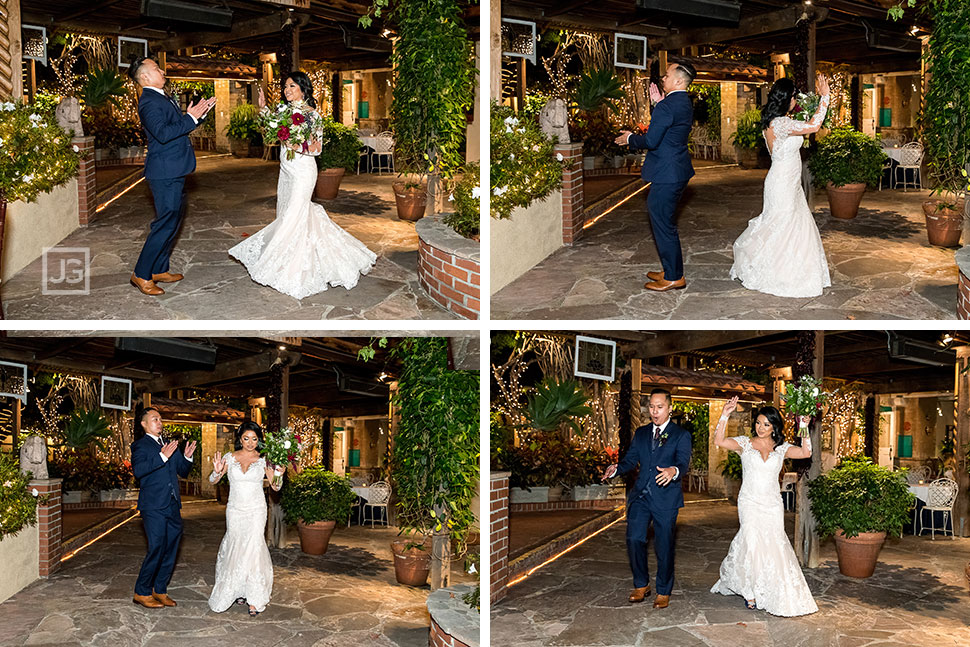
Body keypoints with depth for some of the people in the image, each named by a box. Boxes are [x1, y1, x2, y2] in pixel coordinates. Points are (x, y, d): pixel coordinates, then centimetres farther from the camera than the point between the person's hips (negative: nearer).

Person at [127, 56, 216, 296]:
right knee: (166, 223, -8)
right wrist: (191, 118, -23)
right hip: (165, 173, -11)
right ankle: (141, 274, -1)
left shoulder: (163, 98, 16)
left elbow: (177, 126, 23)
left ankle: (159, 270, 25)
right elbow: (162, 133, -28)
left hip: (174, 171, 11)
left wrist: (199, 113, 11)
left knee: (173, 220, 16)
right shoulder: (149, 101, -16)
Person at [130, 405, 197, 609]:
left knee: (171, 550, 9)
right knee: (156, 549, -10)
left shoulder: (170, 445, 19)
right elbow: (138, 470, -19)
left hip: (172, 506, 7)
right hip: (153, 507, -7)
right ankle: (142, 593, 2)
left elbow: (182, 472, 21)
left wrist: (187, 457, 2)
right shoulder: (140, 445, -1)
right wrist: (162, 457, -26)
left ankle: (160, 591, 20)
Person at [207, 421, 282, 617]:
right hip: (235, 510, 2)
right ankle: (238, 591, 23)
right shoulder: (230, 458, 2)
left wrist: (278, 474, -20)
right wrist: (217, 471, -22)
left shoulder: (263, 460, 0)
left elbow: (275, 486, 0)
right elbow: (213, 480, -1)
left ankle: (255, 599, -8)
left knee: (252, 548, -11)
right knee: (235, 548, 5)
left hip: (256, 511, -2)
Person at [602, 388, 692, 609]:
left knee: (664, 546, 3)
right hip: (641, 495, 3)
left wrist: (673, 471, -36)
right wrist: (616, 468, -12)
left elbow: (684, 462, -13)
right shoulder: (641, 433, 16)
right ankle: (641, 585, 14)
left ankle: (663, 591, 19)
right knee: (634, 539, -6)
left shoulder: (681, 435, 2)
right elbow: (631, 459, 10)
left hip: (666, 498, -3)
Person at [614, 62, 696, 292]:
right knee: (667, 223, 19)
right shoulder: (686, 104, 11)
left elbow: (651, 141, -22)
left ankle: (674, 277, 5)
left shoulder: (667, 106, -20)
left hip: (666, 174, -10)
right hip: (679, 171, 10)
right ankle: (672, 271, 28)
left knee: (663, 225, -2)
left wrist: (630, 139, -3)